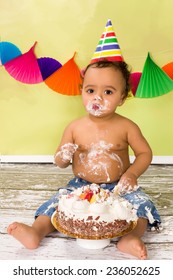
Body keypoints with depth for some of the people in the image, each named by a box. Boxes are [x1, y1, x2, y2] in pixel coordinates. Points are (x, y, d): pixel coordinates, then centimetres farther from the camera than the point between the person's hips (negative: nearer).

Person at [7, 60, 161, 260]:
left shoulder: (126, 126, -7)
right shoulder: (74, 128, -4)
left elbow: (145, 153, 1)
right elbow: (59, 162, 4)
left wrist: (132, 173, -17)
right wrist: (63, 157, -22)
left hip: (118, 188, -1)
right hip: (81, 186, 2)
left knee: (141, 204, -23)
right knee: (57, 203, -17)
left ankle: (130, 238, -39)